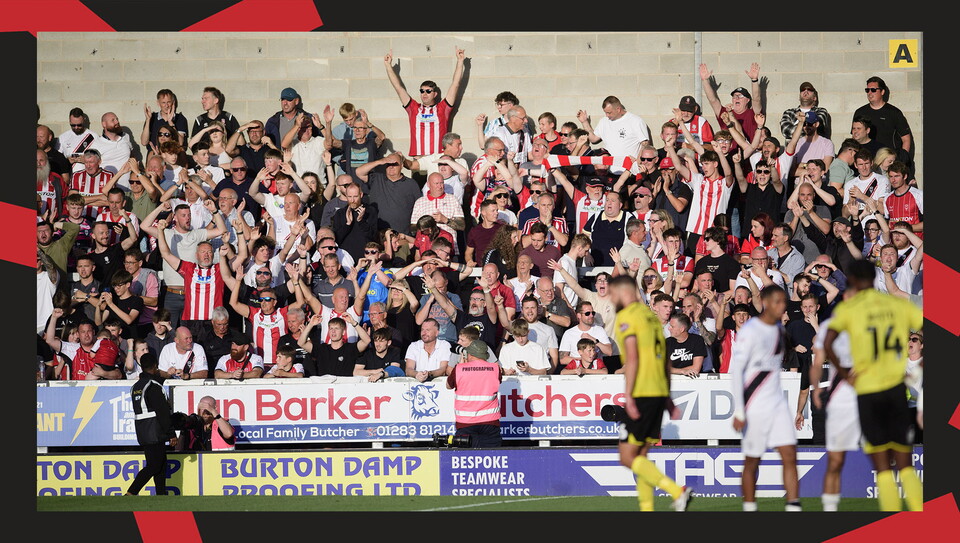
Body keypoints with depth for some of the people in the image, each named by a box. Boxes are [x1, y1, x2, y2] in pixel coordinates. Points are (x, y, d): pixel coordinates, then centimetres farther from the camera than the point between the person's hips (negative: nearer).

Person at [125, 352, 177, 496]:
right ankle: (130, 494, -16)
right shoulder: (154, 386, -13)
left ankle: (161, 494, 12)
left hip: (142, 434, 9)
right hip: (155, 434, -9)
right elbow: (162, 412, -15)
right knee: (153, 466, -8)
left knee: (161, 464, 14)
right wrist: (171, 434, -12)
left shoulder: (135, 387, 14)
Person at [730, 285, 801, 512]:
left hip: (778, 403, 6)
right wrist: (738, 411, -19)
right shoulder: (750, 331, -13)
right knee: (752, 462, 3)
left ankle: (794, 508, -8)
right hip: (755, 406, -6)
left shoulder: (779, 328, 10)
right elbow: (735, 370, -15)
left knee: (789, 456, -5)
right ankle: (749, 512, 13)